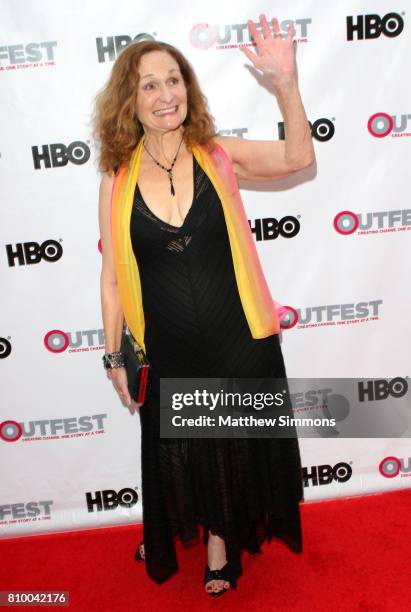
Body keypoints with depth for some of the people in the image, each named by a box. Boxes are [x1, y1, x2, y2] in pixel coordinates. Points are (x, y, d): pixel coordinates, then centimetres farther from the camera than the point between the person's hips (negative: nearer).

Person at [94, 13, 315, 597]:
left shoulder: (218, 155, -7)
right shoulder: (117, 182, -7)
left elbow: (297, 157, -19)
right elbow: (112, 276, -2)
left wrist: (286, 83, -35)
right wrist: (115, 356, 2)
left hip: (236, 341, 0)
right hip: (166, 350, 0)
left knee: (234, 444, 18)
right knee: (172, 448, 21)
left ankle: (221, 539, 48)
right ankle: (168, 530, 53)